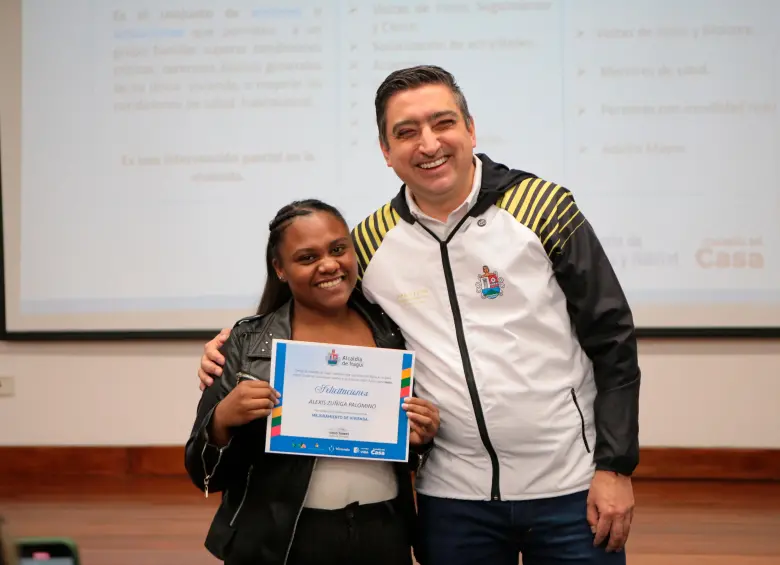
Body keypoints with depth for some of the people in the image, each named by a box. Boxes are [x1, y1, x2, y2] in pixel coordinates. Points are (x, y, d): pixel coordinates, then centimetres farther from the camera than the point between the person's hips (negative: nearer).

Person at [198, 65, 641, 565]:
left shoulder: (544, 208, -7)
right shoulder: (369, 244, 0)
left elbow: (612, 341, -5)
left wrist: (615, 468, -8)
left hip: (571, 489, -2)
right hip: (453, 496, 2)